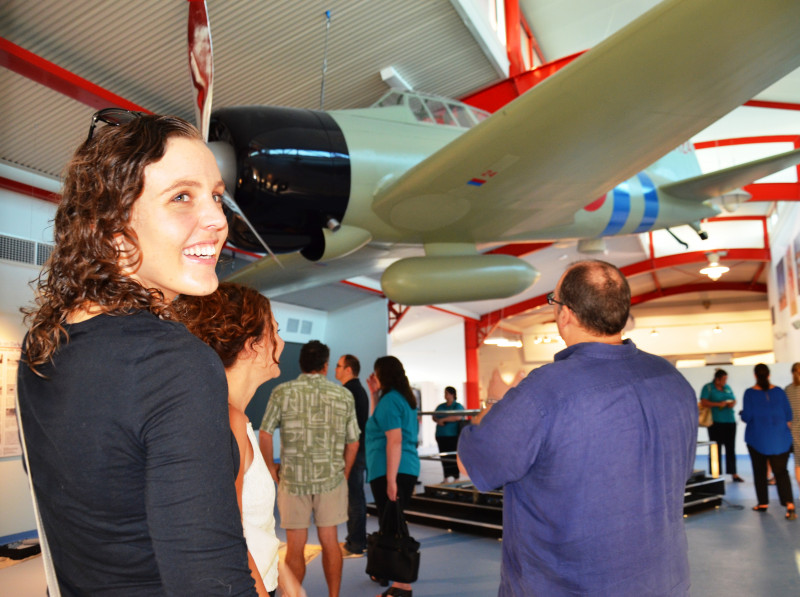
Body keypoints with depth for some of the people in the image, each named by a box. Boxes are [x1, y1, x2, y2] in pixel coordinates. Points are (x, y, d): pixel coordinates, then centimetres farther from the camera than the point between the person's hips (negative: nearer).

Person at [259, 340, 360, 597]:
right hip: (331, 478, 1)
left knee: (295, 545, 10)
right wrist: (344, 474, 14)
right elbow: (353, 442, 2)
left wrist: (271, 467, 6)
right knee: (329, 540, 13)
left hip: (292, 478, -1)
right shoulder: (344, 395, 0)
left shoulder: (282, 392, -4)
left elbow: (265, 434, -8)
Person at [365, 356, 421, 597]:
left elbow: (394, 440, -21)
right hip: (408, 469, 10)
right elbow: (379, 422, 29)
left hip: (390, 471, -10)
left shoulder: (390, 399, -13)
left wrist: (390, 479, -22)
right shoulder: (404, 397, 16)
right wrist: (374, 394, 20)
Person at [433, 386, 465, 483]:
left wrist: (443, 419, -15)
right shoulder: (441, 406, 18)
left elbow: (458, 417, -19)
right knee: (444, 457, 4)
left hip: (453, 436, -6)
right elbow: (434, 417, 17)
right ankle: (447, 477, 9)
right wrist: (438, 421, -7)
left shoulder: (458, 406, -3)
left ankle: (454, 476, -3)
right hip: (441, 435, 6)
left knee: (452, 456, -8)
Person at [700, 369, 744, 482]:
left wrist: (732, 403, -2)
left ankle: (733, 473, 12)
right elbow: (704, 402, -11)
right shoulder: (708, 388, -2)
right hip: (716, 422, -5)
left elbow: (734, 400, 21)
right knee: (716, 449, -2)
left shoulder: (727, 387, 15)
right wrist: (718, 404, -19)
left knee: (731, 448, 7)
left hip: (730, 421, 5)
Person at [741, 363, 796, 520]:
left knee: (760, 471, 11)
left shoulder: (750, 393, -9)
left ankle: (763, 503, 18)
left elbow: (746, 417, -11)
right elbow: (788, 415, 4)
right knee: (781, 470, 2)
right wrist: (785, 430, 21)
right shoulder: (779, 391, 0)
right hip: (780, 439, 2)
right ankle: (789, 504, -13)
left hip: (757, 439, -2)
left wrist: (742, 413, 12)